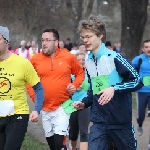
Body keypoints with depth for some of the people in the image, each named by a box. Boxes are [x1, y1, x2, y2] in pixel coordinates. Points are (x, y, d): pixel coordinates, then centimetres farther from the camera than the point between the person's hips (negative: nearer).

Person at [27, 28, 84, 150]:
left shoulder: (69, 57, -5)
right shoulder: (35, 60, -2)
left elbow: (80, 73, 10)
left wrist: (75, 85, -8)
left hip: (63, 106, -3)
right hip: (45, 108, 3)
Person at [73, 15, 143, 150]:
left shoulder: (114, 57, -12)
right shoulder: (88, 62, 8)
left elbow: (137, 81, -14)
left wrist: (114, 89, -24)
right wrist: (84, 103, 3)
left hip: (121, 120, -4)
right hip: (99, 121, 5)